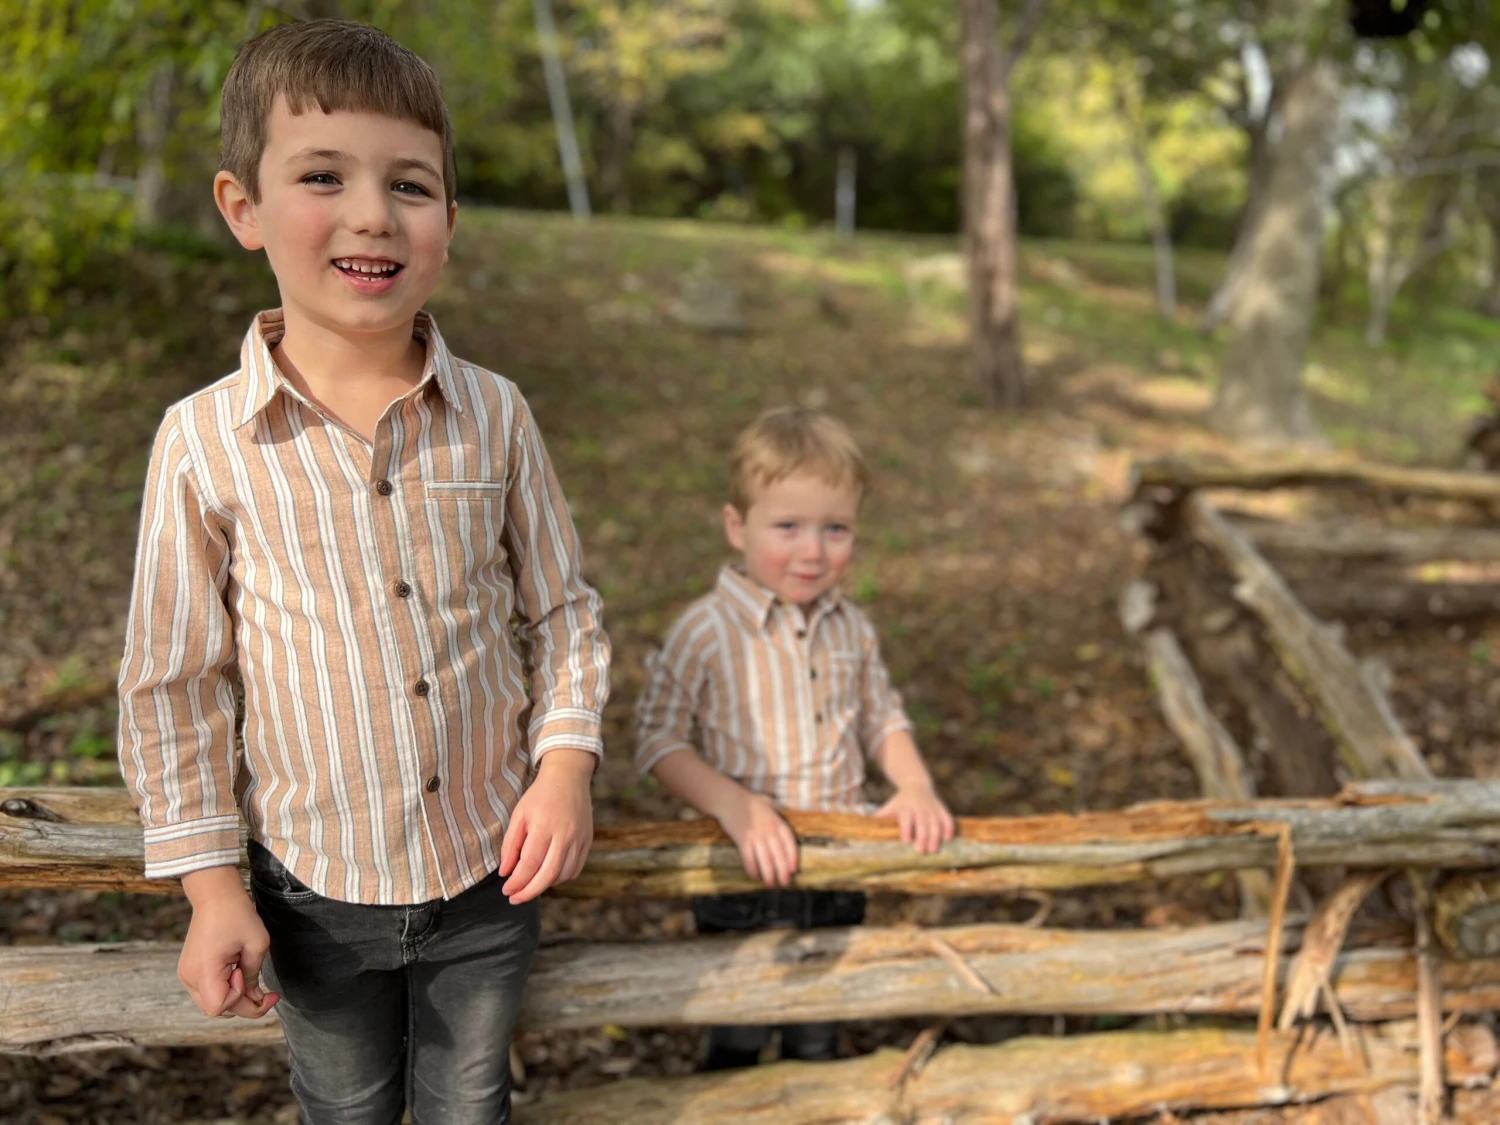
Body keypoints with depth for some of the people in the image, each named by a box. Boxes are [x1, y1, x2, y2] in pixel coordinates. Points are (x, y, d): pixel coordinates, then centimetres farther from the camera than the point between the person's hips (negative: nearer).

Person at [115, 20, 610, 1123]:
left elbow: (563, 611, 1)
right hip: (318, 886, -1)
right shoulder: (204, 441, -16)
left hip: (491, 867, 1)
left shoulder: (495, 416, -11)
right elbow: (174, 684, -7)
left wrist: (566, 762, -13)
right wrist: (211, 884, -6)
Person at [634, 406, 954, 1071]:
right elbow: (659, 742, -16)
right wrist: (734, 804, -30)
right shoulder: (705, 634, -17)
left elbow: (882, 718, 11)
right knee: (738, 1048, 12)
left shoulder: (850, 628, 0)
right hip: (745, 878, -4)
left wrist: (914, 785, -7)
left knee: (817, 1046, 22)